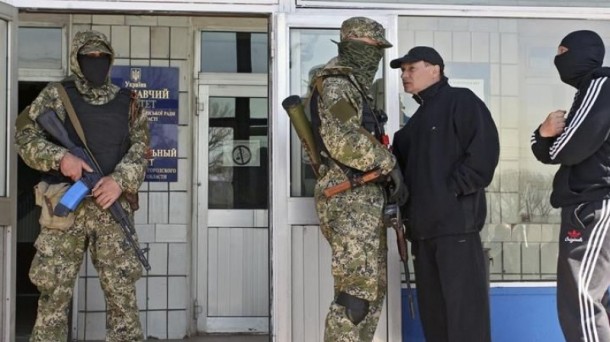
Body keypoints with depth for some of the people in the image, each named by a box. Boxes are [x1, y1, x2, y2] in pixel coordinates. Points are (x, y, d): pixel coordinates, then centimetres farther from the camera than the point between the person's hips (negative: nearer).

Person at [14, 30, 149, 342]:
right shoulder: (56, 95, 6)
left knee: (122, 292, 2)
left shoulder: (127, 102, 11)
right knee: (54, 291, 1)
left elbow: (140, 147, 5)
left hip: (113, 207, 2)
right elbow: (25, 136, 2)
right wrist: (60, 157, -16)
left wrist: (120, 179, -14)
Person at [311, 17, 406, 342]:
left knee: (372, 288, 13)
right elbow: (341, 139, -24)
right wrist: (389, 163, -18)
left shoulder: (353, 86, 22)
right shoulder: (337, 84, -9)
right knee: (356, 292, -12)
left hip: (361, 199, 10)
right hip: (351, 199, -10)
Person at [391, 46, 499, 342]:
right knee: (432, 305, 10)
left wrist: (451, 191, -15)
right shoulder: (418, 119, 24)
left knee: (463, 303, -8)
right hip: (423, 225, 9)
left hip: (455, 220, -8)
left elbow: (483, 152, -12)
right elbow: (402, 164, 24)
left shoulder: (461, 101, 0)